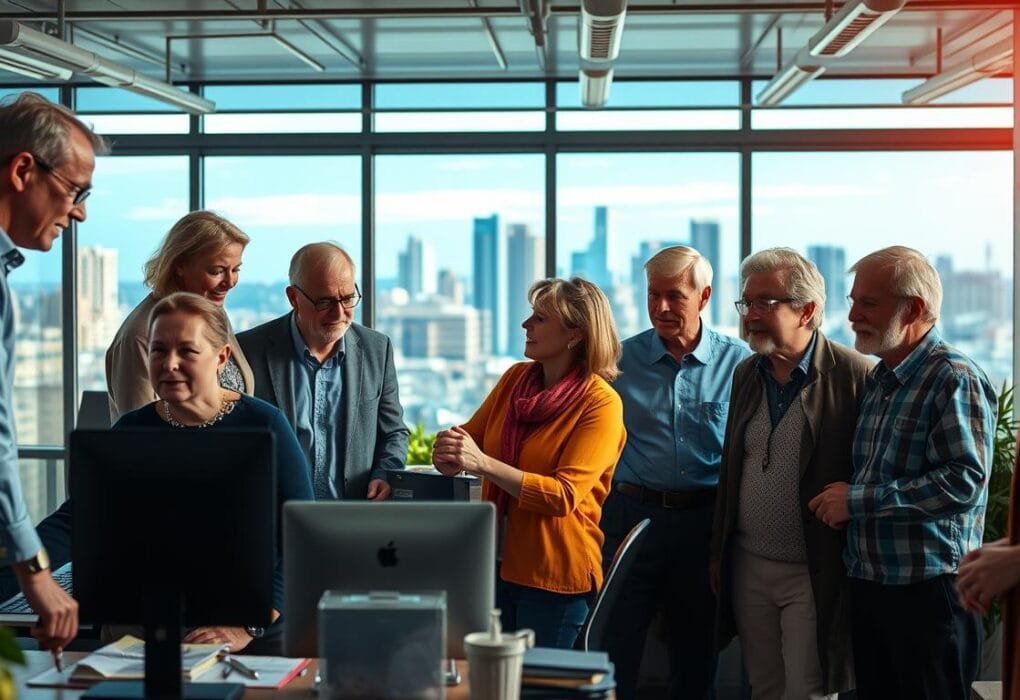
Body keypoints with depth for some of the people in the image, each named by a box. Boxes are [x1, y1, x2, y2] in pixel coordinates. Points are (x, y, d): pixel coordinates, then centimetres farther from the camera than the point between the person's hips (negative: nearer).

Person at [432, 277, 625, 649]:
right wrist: (448, 453, -13)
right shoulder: (516, 377, 5)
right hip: (498, 562, 6)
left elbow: (564, 496, -21)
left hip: (555, 575, -5)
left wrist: (483, 464, -30)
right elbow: (471, 435, 12)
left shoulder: (601, 403, -13)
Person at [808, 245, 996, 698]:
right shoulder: (877, 380, 13)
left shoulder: (955, 379, -13)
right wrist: (839, 506, 2)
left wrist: (858, 500, -18)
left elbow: (965, 482, -24)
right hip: (868, 585, 8)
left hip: (929, 592, -8)